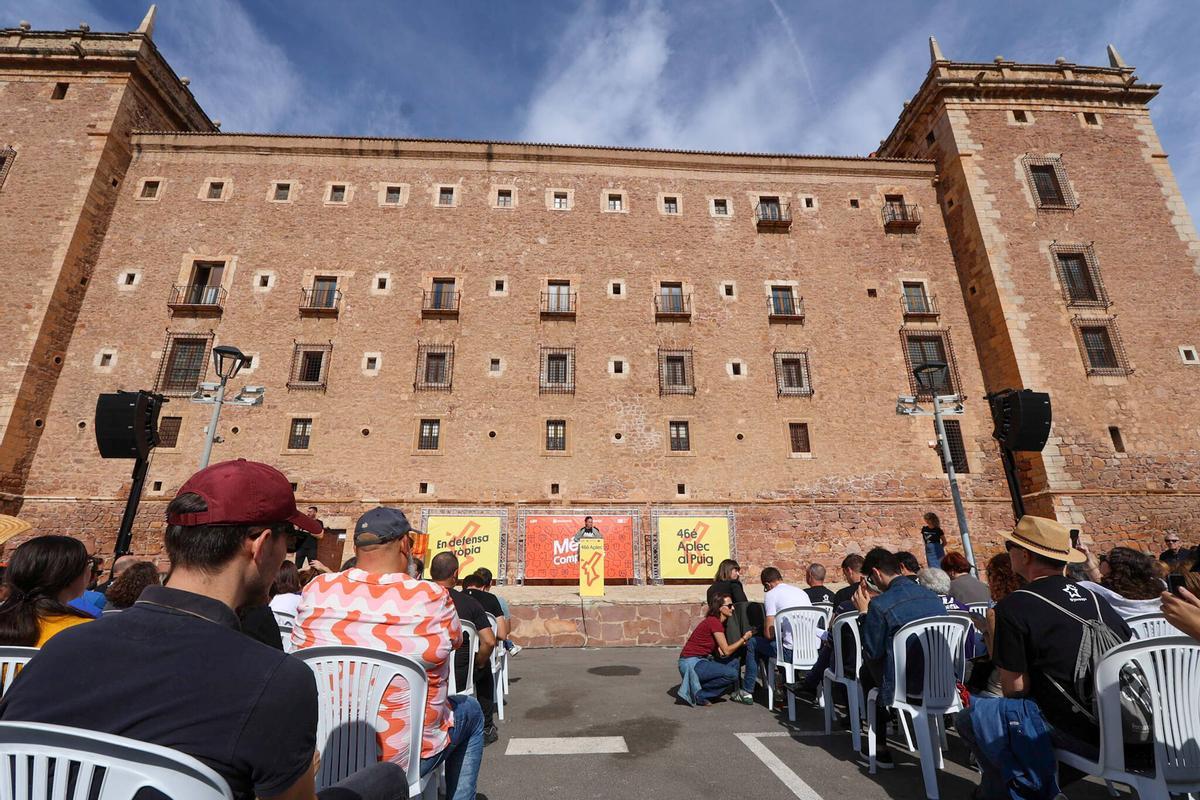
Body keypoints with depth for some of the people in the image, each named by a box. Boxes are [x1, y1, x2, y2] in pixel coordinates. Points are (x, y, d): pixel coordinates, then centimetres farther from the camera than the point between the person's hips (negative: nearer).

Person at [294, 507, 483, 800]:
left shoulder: (316, 591, -11)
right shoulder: (431, 598, -21)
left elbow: (300, 650, 6)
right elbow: (453, 642, -1)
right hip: (407, 759, -4)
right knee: (470, 709, 24)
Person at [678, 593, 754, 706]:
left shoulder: (717, 622, 13)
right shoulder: (713, 622, -16)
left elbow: (720, 652, 9)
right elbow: (726, 651, -15)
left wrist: (741, 643, 3)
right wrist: (743, 638, -3)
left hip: (700, 660, 10)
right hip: (691, 663, -10)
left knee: (733, 662, 9)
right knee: (731, 674, -16)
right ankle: (698, 693, -7)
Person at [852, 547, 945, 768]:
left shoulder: (880, 605, -20)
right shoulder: (933, 597, 1)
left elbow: (872, 652, -9)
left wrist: (864, 613, 0)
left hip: (904, 686, -6)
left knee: (866, 671, 23)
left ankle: (881, 750, 26)